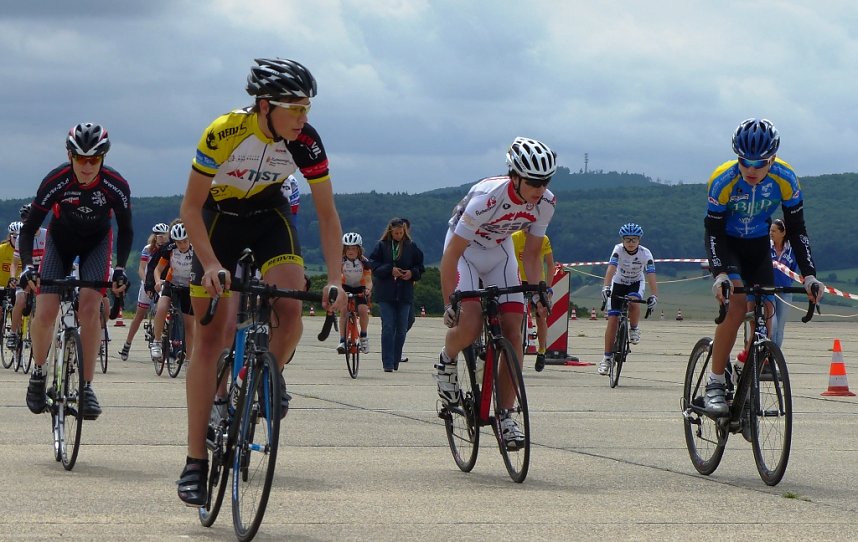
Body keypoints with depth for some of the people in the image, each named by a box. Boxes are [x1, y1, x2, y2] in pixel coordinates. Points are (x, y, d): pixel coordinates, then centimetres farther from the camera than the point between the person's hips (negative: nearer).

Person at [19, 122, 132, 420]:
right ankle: (38, 374, 13)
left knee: (90, 308, -20)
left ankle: (86, 387, -12)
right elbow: (28, 230, -23)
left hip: (97, 241, 0)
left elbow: (125, 231, -12)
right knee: (45, 313, -14)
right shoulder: (56, 181, -30)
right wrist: (27, 265, -36)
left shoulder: (116, 185, -28)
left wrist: (120, 267, -24)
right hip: (61, 239, 0)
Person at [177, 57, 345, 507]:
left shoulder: (306, 142, -23)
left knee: (290, 306, -26)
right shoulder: (224, 133, -31)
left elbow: (327, 214, -14)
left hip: (269, 213, 2)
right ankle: (196, 461, 0)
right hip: (219, 216, -2)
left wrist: (335, 280, -23)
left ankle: (270, 375, 8)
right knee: (209, 336, -4)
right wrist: (212, 265, -35)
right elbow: (191, 207, -23)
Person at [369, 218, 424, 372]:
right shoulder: (381, 245, 2)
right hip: (386, 293, -2)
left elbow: (420, 267, 11)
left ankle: (396, 361, 17)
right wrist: (390, 270, -14)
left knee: (401, 329, 4)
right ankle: (388, 363, -6)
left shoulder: (411, 246, 6)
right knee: (388, 327, -7)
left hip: (404, 294, 2)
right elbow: (373, 265, -2)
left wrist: (412, 273, -8)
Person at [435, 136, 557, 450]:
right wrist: (449, 304, -27)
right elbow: (451, 255, -28)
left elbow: (532, 252, -1)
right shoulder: (488, 197, -35)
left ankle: (505, 415, -3)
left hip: (499, 251, 5)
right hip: (465, 250, -5)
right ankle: (446, 362, 10)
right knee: (470, 326, -25)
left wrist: (536, 293, -13)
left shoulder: (546, 203, -18)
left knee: (513, 330, -10)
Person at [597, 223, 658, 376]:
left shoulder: (645, 253, -22)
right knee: (613, 320, -9)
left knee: (633, 302, -35)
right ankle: (607, 357, -1)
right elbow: (611, 269, -35)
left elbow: (651, 275, -30)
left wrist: (654, 296, -43)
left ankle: (634, 329, -5)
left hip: (636, 283, 0)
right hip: (618, 283, 0)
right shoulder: (618, 249, -22)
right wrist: (606, 287, -51)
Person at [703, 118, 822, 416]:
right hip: (727, 244, -4)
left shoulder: (785, 179, -22)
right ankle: (715, 384, -19)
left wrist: (809, 275, -21)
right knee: (736, 304, -23)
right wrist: (720, 274, -37)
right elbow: (713, 232, -23)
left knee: (764, 311, -8)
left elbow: (796, 229, -13)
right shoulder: (723, 180, -28)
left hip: (758, 245, 4)